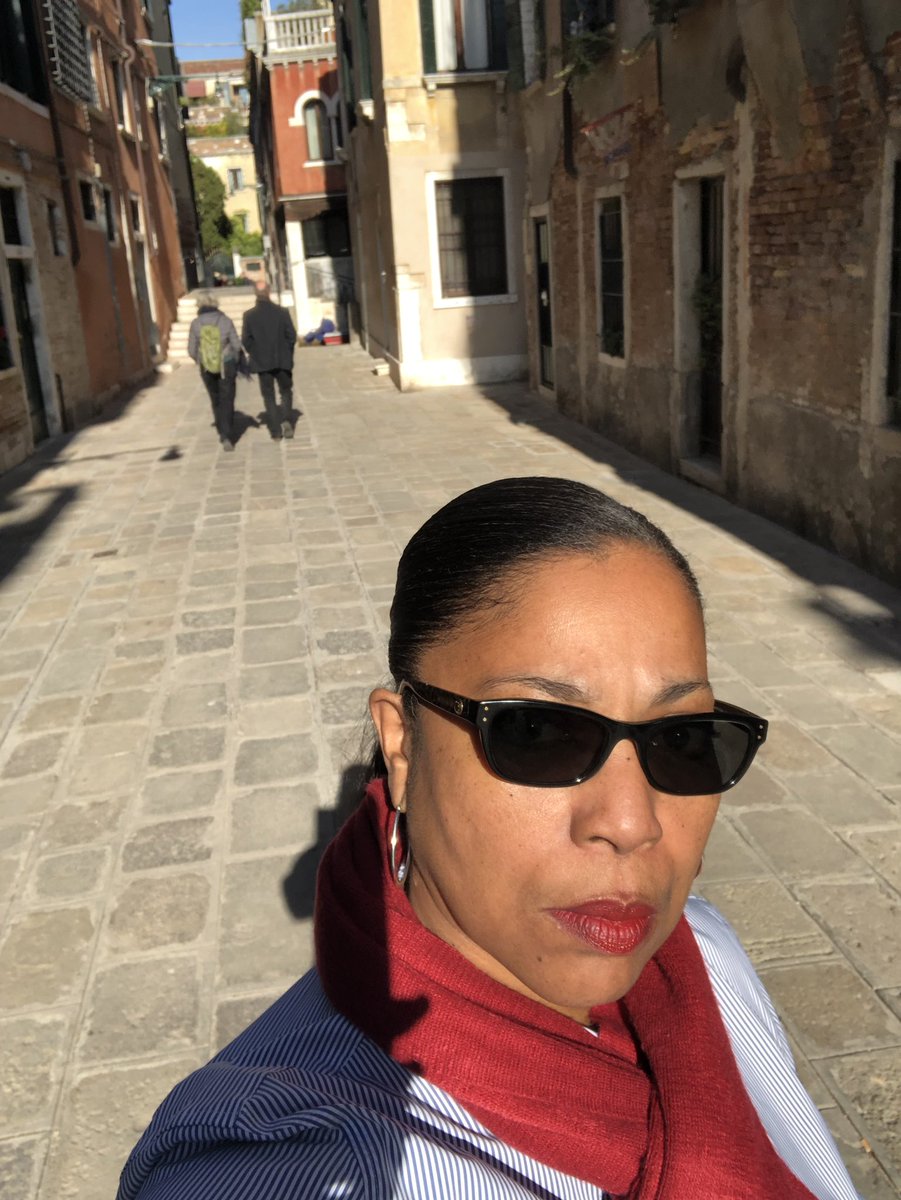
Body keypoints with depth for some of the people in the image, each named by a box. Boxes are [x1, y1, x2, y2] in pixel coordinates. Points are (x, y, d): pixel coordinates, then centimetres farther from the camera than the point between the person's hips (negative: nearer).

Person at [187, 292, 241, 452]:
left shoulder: (196, 324, -10)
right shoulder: (225, 321, -12)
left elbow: (192, 350, -5)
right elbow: (236, 345, -7)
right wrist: (235, 361, 12)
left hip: (207, 368, 2)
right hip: (227, 366, -2)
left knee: (216, 400, 20)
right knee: (227, 402, 3)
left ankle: (222, 433, 30)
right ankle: (227, 437, -9)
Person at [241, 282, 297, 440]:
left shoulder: (249, 315, -7)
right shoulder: (282, 312, -8)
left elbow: (245, 340, -6)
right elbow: (292, 335, -6)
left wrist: (254, 354, 10)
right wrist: (287, 353, 8)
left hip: (262, 362, 0)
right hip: (282, 361, 0)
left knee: (268, 396, 9)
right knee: (285, 391, 16)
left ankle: (275, 430, 7)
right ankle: (286, 420, -6)